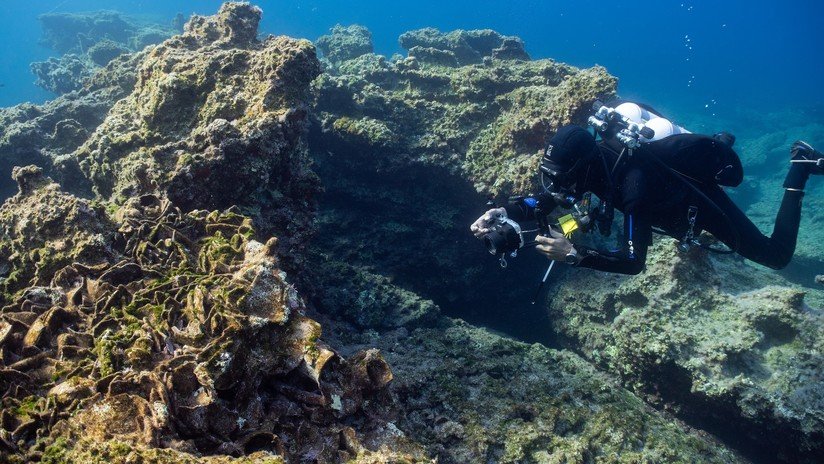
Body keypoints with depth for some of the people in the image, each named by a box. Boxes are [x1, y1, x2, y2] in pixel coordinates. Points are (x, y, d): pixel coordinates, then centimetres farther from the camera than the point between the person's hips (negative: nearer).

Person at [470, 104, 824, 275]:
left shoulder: (633, 182, -46)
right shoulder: (592, 159, -25)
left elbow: (634, 261, -48)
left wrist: (574, 254, -58)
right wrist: (505, 212, -34)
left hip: (701, 202, -6)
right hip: (673, 197, 7)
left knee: (777, 255, 7)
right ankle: (719, 146, 38)